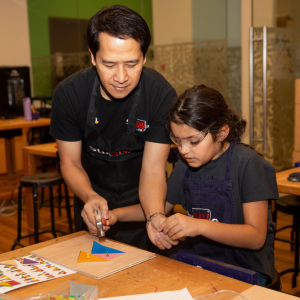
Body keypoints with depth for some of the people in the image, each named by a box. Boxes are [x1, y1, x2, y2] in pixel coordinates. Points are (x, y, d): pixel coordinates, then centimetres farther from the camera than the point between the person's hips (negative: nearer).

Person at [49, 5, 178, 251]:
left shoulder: (162, 95, -26)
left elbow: (153, 169, -24)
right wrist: (90, 197, -33)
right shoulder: (68, 94, -22)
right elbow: (70, 162, -12)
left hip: (141, 202, -1)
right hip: (92, 197, 2)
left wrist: (155, 217, -45)